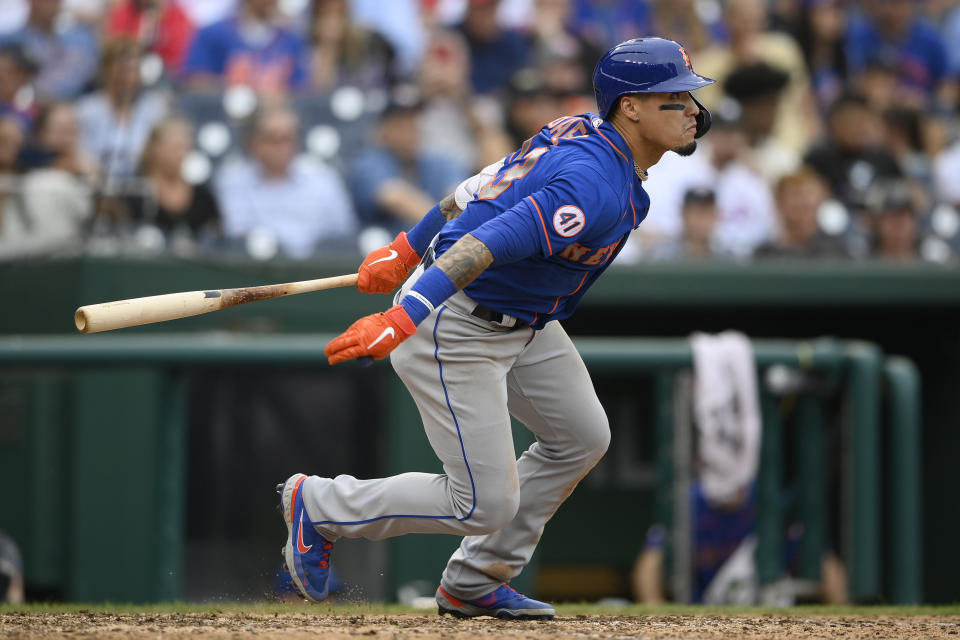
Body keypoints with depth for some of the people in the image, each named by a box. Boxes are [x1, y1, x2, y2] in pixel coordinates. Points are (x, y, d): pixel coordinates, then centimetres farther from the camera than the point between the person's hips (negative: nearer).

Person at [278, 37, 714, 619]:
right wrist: (402, 320, -45)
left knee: (582, 437, 14)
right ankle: (318, 505, 12)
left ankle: (474, 584, 22)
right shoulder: (596, 188, -28)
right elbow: (487, 244, -37)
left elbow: (482, 188, 11)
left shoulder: (583, 135, 3)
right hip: (456, 330, -11)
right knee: (485, 505, -7)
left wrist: (407, 250, 19)